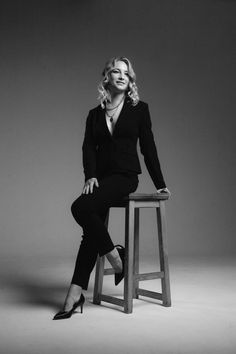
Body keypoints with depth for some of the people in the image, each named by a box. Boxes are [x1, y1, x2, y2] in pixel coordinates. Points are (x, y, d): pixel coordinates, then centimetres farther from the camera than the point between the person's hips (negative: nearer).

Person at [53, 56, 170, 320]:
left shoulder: (139, 109, 8)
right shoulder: (95, 114, 16)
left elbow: (148, 148, 7)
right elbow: (88, 147, 5)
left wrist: (160, 184, 6)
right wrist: (90, 176, -13)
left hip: (125, 175, -4)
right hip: (101, 177, 4)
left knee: (81, 207, -28)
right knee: (91, 230, -13)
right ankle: (76, 294, -9)